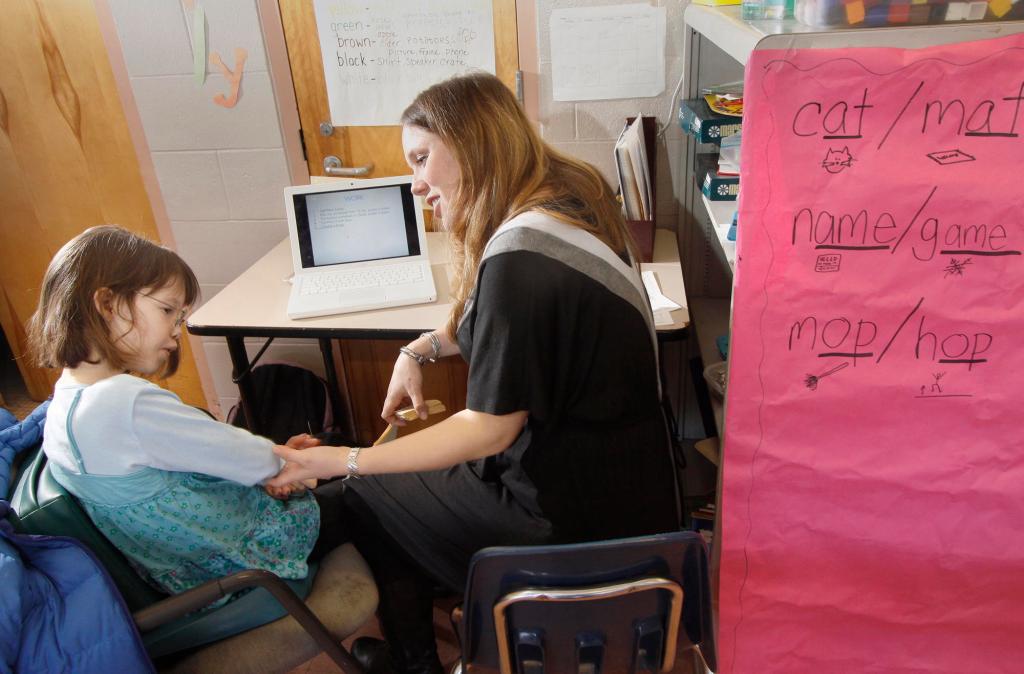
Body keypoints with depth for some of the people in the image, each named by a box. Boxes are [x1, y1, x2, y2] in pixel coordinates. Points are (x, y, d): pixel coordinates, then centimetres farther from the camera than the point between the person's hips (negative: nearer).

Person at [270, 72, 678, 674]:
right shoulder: (569, 195, 1)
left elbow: (489, 431, -24)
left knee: (368, 495, 12)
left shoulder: (519, 260, -29)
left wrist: (343, 461, -19)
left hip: (570, 511, -8)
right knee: (413, 465, 23)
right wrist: (424, 348, 3)